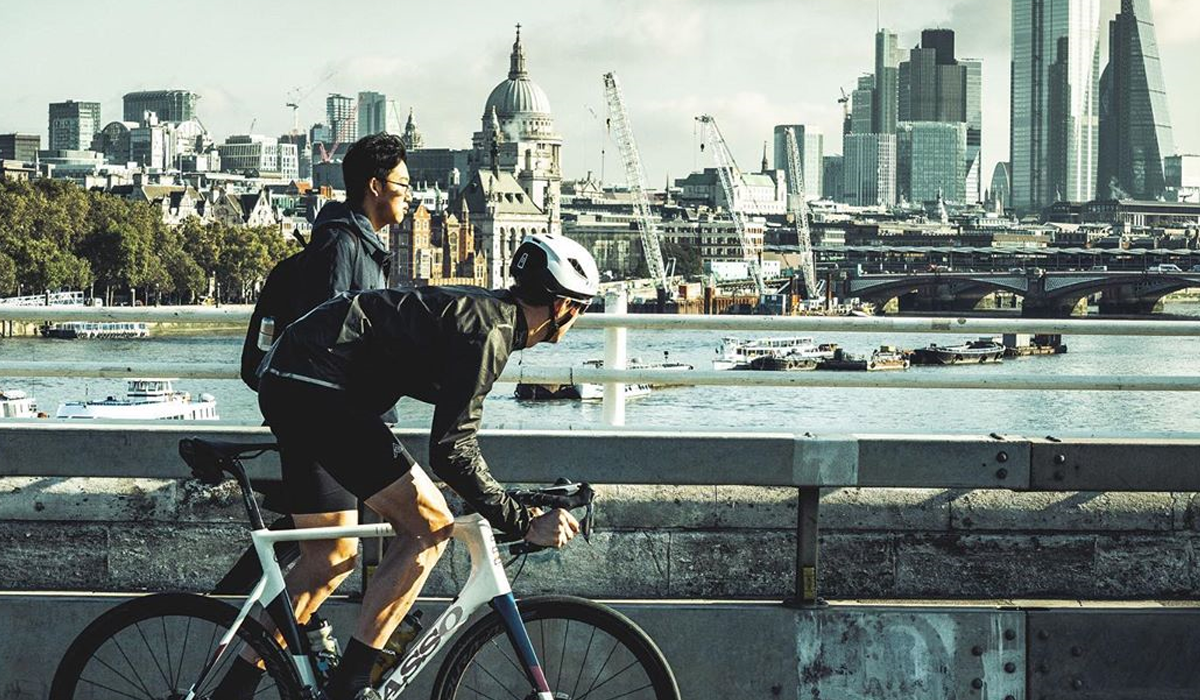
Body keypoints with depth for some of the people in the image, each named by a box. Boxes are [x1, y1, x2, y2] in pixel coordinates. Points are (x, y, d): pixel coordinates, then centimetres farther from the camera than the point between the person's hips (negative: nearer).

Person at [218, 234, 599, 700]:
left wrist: (514, 510, 31)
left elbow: (455, 431, 28)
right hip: (315, 387, -10)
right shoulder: (486, 332, -14)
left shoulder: (483, 312, 17)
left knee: (331, 558, 18)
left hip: (286, 385, 10)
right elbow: (451, 450, -19)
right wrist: (524, 525, -14)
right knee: (431, 526, -8)